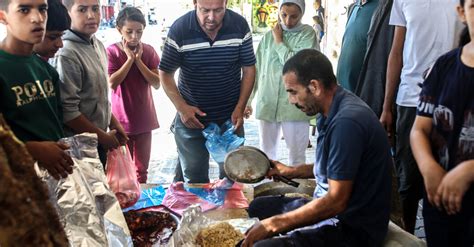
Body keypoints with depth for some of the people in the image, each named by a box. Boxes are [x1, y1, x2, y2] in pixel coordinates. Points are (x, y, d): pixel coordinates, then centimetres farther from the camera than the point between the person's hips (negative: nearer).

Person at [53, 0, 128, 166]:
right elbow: (67, 111, -24)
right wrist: (103, 136, -15)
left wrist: (113, 122, 10)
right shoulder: (67, 55, -22)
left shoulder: (98, 46, 4)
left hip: (98, 140, 8)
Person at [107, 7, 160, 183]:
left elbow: (157, 84, -7)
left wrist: (138, 60, -15)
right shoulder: (111, 51, -8)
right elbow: (112, 83, -18)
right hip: (121, 119, -2)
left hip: (144, 119, 2)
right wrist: (130, 58, -18)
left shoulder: (148, 51, -1)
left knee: (142, 169, 15)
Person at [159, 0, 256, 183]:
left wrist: (240, 108, -9)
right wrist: (182, 108, -17)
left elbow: (249, 68, -1)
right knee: (193, 178, 11)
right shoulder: (179, 29, -15)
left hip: (230, 118, 2)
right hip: (192, 117, -1)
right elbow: (165, 73, -6)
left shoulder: (240, 26, -10)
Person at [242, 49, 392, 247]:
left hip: (353, 228, -10)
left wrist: (274, 224, -21)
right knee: (258, 207, 19)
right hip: (332, 207, 10)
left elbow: (336, 201, -25)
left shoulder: (347, 122, -25)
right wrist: (290, 172, 10)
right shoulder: (333, 111, 5)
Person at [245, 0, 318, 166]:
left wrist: (279, 42, -4)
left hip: (294, 105, -3)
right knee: (266, 154, 12)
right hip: (267, 104, 3)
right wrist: (247, 100, 12)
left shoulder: (308, 34, -1)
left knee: (296, 157, 3)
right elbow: (257, 70, 13)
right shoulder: (269, 36, 9)